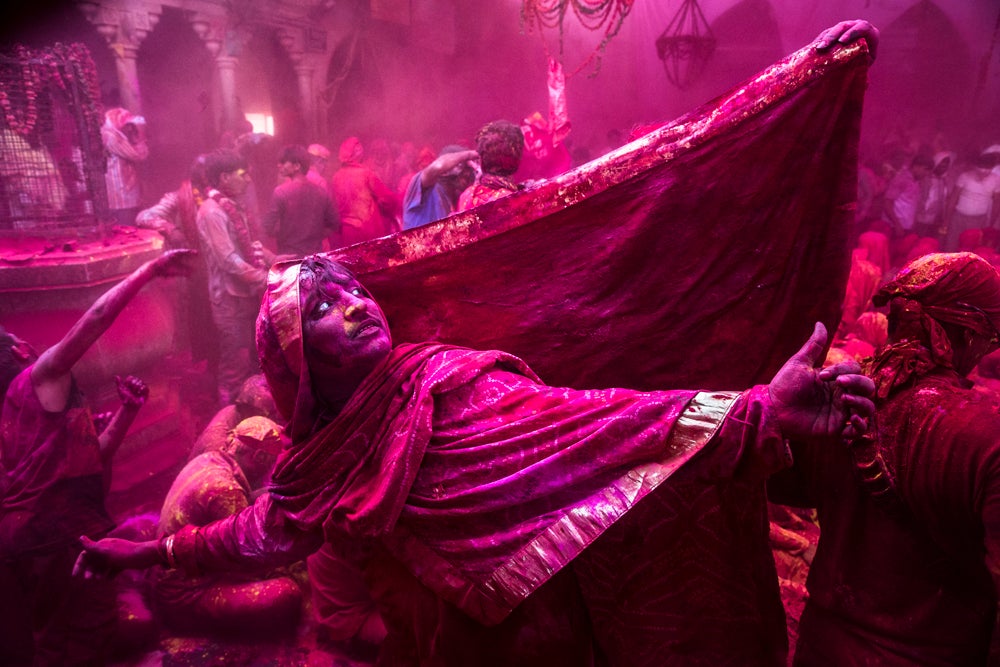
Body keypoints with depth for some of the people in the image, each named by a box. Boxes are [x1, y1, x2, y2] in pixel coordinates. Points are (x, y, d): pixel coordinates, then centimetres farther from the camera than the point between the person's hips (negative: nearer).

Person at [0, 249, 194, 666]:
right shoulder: (41, 377, -4)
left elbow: (90, 457, 19)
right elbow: (98, 317, -12)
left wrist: (127, 410, 12)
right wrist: (150, 269, -6)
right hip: (57, 532, -9)